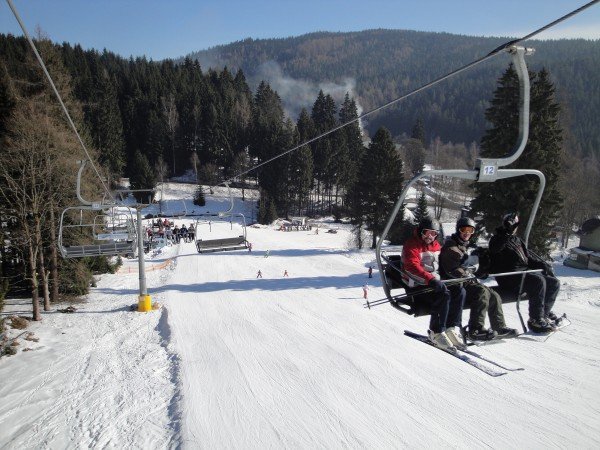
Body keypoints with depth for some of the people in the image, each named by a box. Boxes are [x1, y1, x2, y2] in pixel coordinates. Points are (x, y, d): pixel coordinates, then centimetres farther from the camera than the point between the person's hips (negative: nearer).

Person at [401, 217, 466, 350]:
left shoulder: (435, 245, 15)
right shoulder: (411, 245, -10)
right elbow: (412, 266, -26)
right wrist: (431, 279, -38)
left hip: (431, 283, 8)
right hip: (415, 287, -8)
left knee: (459, 290, -10)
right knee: (443, 294, -29)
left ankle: (452, 328, -12)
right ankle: (436, 333, -19)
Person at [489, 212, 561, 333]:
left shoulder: (517, 240, 24)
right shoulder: (498, 239, -1)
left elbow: (529, 255, 22)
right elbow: (495, 247, -27)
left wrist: (544, 265, 6)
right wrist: (508, 231, -35)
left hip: (525, 271, 9)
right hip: (509, 277, -9)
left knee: (554, 283, 2)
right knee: (538, 281, -30)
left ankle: (545, 313, 12)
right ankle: (535, 320, -24)